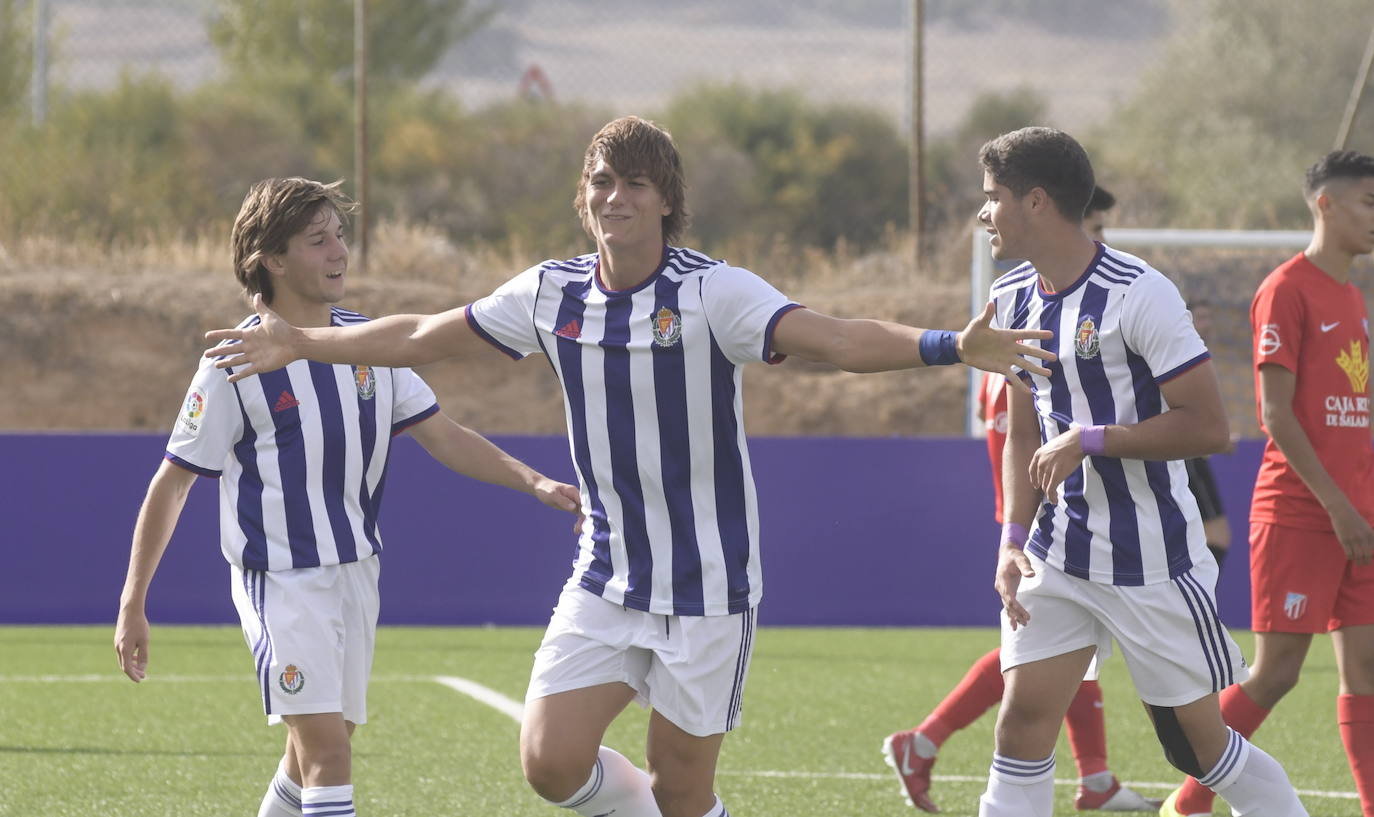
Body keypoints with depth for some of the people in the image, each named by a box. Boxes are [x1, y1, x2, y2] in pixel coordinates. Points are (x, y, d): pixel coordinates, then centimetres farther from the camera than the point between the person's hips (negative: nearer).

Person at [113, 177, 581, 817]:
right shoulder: (235, 364, -11)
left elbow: (444, 438, 10)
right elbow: (172, 482, -4)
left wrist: (534, 483, -4)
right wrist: (132, 606, -5)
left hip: (356, 572, 6)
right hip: (281, 579, -6)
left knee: (314, 756, 12)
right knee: (327, 749, -18)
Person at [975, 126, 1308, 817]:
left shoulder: (1138, 294, -15)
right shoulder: (1014, 299, 8)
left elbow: (1208, 428, -18)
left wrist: (1091, 439, -21)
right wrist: (1013, 537, 4)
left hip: (1153, 564, -6)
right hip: (1056, 559, 6)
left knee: (1197, 740, 2)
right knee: (1023, 718, -6)